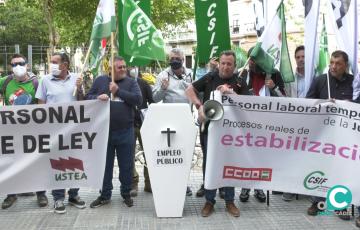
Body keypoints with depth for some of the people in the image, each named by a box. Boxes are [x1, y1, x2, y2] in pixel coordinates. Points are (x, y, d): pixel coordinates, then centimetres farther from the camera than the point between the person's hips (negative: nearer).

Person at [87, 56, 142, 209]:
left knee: (126, 165, 9)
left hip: (125, 132, -1)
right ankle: (105, 195, 24)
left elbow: (138, 100, -9)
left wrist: (118, 91, -13)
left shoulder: (131, 82, 4)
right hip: (104, 131, 1)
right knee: (105, 164, 11)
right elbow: (87, 97, 8)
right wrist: (97, 97, -13)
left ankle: (126, 193, 26)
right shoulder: (100, 80, 7)